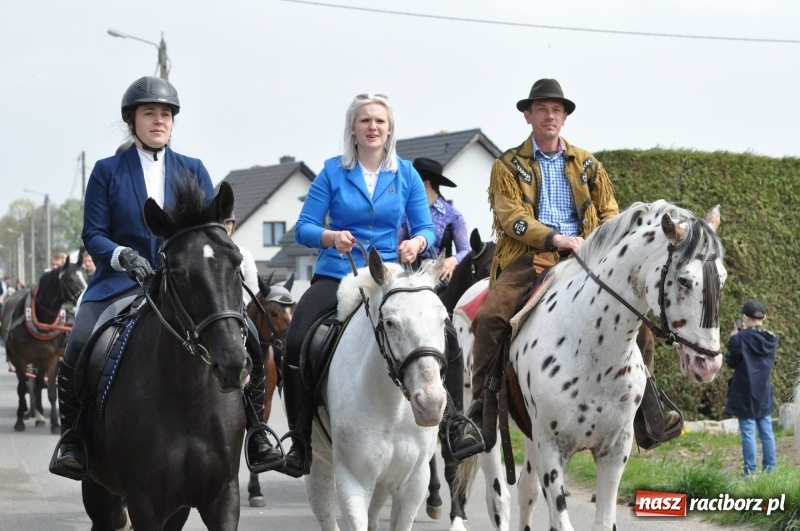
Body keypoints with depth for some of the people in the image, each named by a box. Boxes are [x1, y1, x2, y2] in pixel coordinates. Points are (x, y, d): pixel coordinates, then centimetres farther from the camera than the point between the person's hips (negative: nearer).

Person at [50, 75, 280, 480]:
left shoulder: (193, 171, 11)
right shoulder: (107, 172, 5)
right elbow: (93, 235, 1)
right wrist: (123, 256, -19)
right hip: (122, 281, -2)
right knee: (78, 348, -25)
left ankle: (255, 433, -1)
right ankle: (72, 438, -8)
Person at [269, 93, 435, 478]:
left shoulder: (406, 175, 9)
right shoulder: (333, 171, 4)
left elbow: (426, 228, 10)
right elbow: (303, 228, 2)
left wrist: (416, 243, -13)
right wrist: (332, 237, -19)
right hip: (335, 275, -1)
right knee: (296, 344, -25)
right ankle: (301, 442, -16)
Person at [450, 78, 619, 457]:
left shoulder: (587, 164, 20)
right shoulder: (509, 165, 10)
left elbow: (609, 212, 19)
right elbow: (509, 216, -4)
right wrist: (555, 238, -18)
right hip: (526, 259, -2)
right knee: (489, 317, -26)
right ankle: (480, 414, -21)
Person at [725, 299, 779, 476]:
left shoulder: (741, 338, -14)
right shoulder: (771, 339, 2)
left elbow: (731, 362, -6)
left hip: (745, 393, -5)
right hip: (764, 393, 5)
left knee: (748, 432, -2)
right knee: (766, 431, 10)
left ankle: (750, 469, -3)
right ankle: (770, 467, 12)